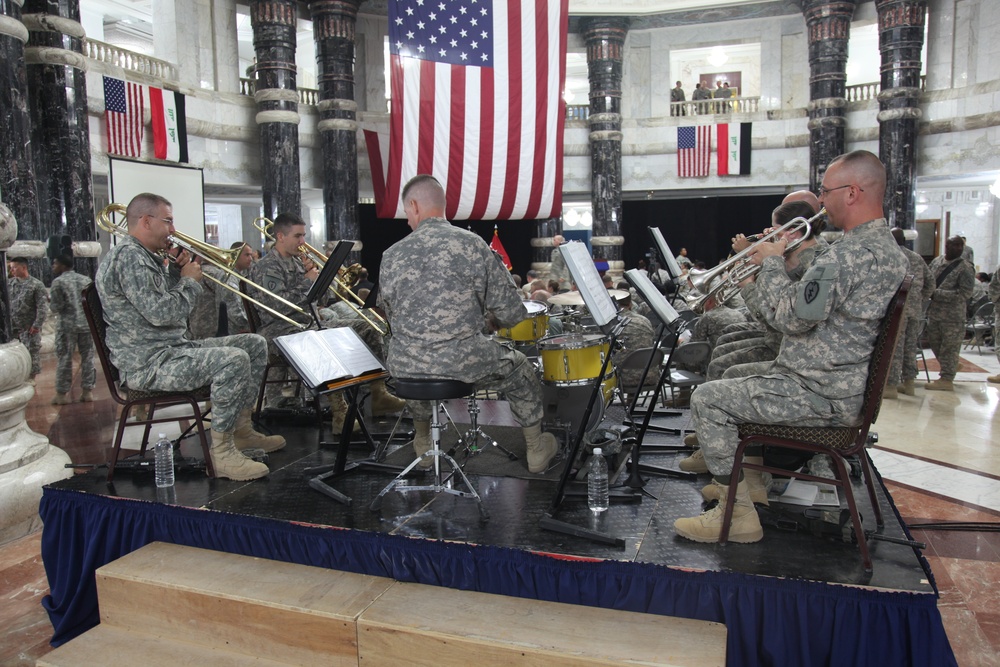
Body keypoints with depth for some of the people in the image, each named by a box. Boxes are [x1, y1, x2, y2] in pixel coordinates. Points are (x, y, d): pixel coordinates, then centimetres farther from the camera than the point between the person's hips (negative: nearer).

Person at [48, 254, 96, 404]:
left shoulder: (58, 282, -7)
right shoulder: (86, 280, 7)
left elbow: (56, 307, -10)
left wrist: (50, 298, 9)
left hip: (67, 325, -4)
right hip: (87, 323, 4)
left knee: (64, 358, 3)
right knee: (87, 357, 7)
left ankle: (62, 393, 7)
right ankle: (87, 391, 8)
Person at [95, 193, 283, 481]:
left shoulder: (148, 257, 18)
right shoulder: (128, 257, -16)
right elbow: (161, 313, -25)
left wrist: (176, 270, 8)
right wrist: (190, 280, -9)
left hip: (174, 347, 11)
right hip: (148, 364, -11)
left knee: (254, 345, 9)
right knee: (234, 360, -31)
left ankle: (241, 427, 15)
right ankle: (221, 452, -22)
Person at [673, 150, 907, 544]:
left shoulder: (851, 252, -25)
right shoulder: (886, 247, 11)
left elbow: (791, 316, -25)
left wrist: (771, 263, -11)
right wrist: (777, 263, 6)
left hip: (822, 396, -11)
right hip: (844, 384, 11)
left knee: (707, 399, -9)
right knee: (737, 377, 27)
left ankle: (737, 514, -1)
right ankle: (748, 476, 33)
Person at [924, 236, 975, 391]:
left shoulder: (965, 268, -10)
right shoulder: (937, 261, 8)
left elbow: (965, 293, -18)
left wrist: (937, 294, -21)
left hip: (953, 316, -7)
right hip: (934, 313, 7)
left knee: (949, 348, -1)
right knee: (934, 342, 16)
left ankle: (946, 379, 9)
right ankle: (949, 370, 34)